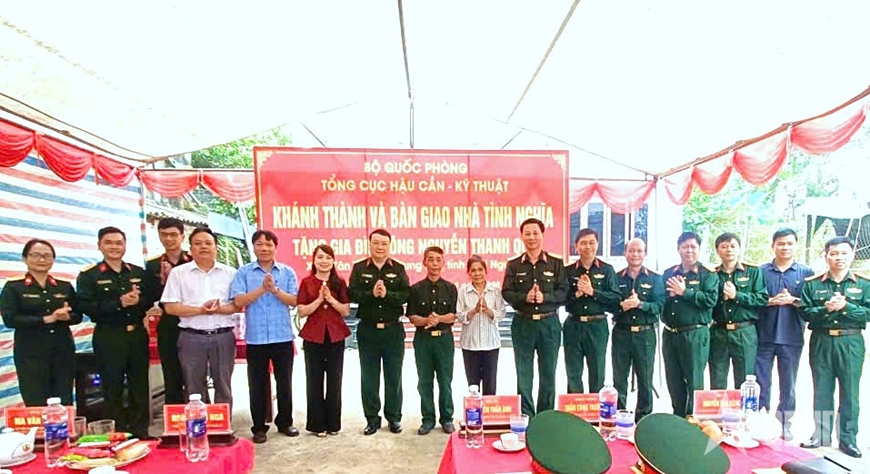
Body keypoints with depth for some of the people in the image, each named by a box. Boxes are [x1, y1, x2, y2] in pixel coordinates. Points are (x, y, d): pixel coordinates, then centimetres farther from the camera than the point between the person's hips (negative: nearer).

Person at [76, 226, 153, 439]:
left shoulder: (138, 272, 9)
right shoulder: (88, 275, -2)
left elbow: (150, 301, 5)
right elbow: (86, 306, -13)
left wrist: (138, 301, -17)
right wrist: (119, 303, -21)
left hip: (137, 335, 4)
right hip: (108, 337, -3)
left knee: (140, 387, 11)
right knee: (113, 389, 6)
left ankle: (141, 432, 22)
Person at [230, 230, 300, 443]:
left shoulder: (287, 272, 4)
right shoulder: (244, 272, 1)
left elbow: (294, 301, -4)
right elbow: (238, 301, -9)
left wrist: (276, 290, -18)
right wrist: (262, 289, -19)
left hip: (283, 336, 1)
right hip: (256, 338, -1)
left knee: (284, 382, 12)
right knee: (257, 384, 8)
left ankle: (285, 422, 27)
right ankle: (259, 427, 22)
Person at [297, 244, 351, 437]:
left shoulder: (340, 283, 4)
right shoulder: (306, 282, 0)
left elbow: (346, 311, 1)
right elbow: (302, 312, -5)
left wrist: (331, 299, -14)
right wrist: (319, 299, -17)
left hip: (336, 336, 1)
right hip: (313, 336, -1)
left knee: (334, 380, 7)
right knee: (314, 381, 5)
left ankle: (333, 423, 20)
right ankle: (317, 424, 18)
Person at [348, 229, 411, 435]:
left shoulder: (398, 269, 2)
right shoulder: (359, 268, 2)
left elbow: (405, 295, -9)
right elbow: (352, 294, -10)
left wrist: (386, 294, -24)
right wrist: (372, 294, -24)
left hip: (393, 330, 0)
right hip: (368, 330, 0)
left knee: (394, 377, 10)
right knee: (369, 378, 9)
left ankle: (394, 418, 23)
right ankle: (372, 419, 22)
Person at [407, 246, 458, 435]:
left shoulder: (450, 288, 4)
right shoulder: (416, 289, 3)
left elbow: (453, 315, -1)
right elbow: (412, 317, -1)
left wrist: (439, 319, -20)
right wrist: (426, 320, -20)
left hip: (444, 338, 0)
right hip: (423, 338, 0)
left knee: (445, 380, 6)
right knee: (424, 381, 7)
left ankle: (447, 418, 20)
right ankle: (428, 419, 20)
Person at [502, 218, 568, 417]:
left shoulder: (556, 263, 3)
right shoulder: (514, 265, 5)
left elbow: (563, 292, -3)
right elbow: (506, 293, -1)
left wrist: (544, 297, -19)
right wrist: (525, 297, -18)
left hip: (549, 323, 0)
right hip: (523, 323, 0)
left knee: (548, 373, 9)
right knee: (523, 374, 5)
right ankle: (525, 416, 16)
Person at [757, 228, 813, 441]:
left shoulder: (806, 272, 5)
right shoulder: (761, 271, 4)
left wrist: (793, 301, -15)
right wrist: (771, 301, -15)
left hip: (791, 338, 1)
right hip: (764, 336, 0)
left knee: (788, 385, 10)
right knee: (761, 384, 6)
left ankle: (785, 425, 24)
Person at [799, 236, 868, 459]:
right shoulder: (812, 284, 4)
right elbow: (805, 312, -2)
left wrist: (845, 306, -17)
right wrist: (826, 309, -18)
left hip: (851, 342, 0)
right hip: (821, 342, 0)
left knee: (850, 391, 4)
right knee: (821, 390, 7)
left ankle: (848, 437, 16)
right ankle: (821, 434, 17)